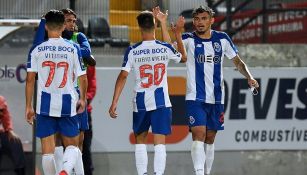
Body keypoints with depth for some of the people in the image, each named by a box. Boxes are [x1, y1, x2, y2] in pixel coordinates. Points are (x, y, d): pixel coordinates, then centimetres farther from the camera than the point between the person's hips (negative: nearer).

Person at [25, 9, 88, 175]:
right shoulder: (73, 48, -2)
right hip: (67, 104, 0)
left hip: (45, 104, 0)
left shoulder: (36, 50, -1)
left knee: (47, 149, 7)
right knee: (72, 146, 11)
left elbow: (30, 80, -2)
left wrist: (28, 107, 5)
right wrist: (82, 99, 18)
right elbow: (83, 78, 1)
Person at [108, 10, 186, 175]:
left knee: (140, 140, 18)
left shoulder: (132, 51, -6)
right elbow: (184, 58, 17)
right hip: (161, 102, 0)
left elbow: (123, 76, -9)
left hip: (140, 102, 0)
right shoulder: (165, 48, -3)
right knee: (159, 143, -3)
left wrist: (114, 103, -6)